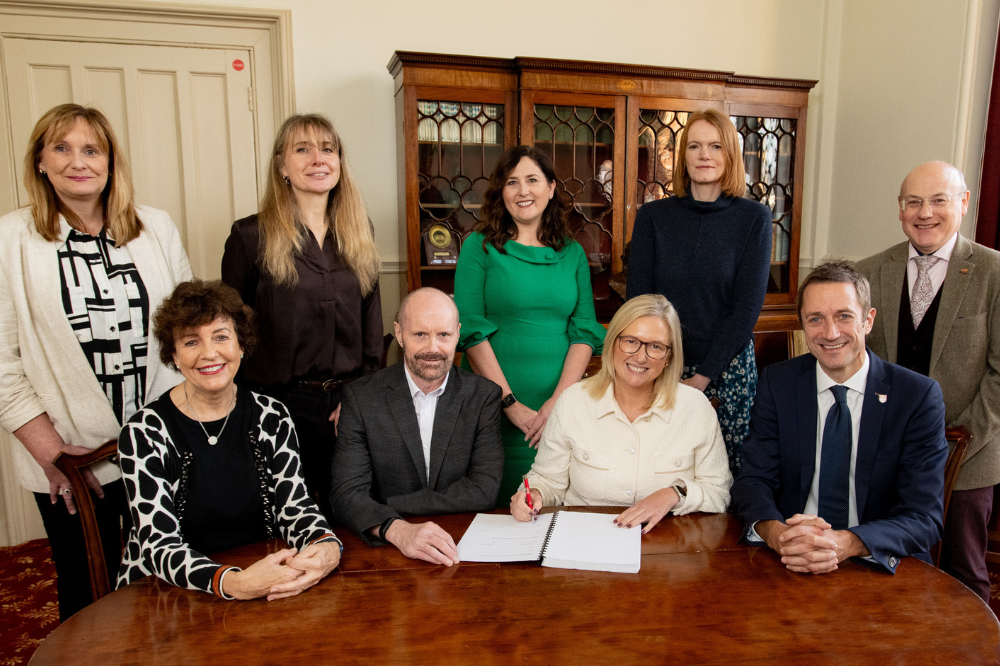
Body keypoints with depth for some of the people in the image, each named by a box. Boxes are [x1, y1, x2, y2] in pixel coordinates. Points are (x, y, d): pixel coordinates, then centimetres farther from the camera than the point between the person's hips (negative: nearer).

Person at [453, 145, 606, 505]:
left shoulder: (572, 253, 9)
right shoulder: (479, 246, 0)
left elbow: (585, 330, 3)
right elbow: (471, 330, -7)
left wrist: (559, 399, -10)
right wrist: (510, 403, -12)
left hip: (560, 407, 3)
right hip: (495, 409, -2)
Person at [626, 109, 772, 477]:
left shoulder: (753, 218, 1)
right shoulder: (653, 216, 4)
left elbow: (747, 306, -4)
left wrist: (703, 377, -9)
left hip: (728, 369, 0)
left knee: (727, 474, 2)